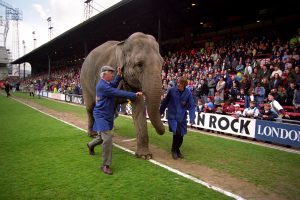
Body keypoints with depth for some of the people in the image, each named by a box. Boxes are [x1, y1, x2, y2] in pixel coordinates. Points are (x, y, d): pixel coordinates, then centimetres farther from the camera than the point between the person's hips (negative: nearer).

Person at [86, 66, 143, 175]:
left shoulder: (106, 83, 8)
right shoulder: (102, 86, -23)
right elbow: (118, 93, -27)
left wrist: (119, 75, 9)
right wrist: (134, 95, -24)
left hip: (107, 115, 10)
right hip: (101, 115, -10)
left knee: (103, 136, 25)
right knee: (107, 139, -15)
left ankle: (91, 145, 54)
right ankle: (105, 165, -4)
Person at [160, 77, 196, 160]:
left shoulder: (188, 93, -9)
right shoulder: (172, 90, -10)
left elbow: (191, 106, -8)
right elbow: (165, 102, 1)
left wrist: (192, 118, -19)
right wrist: (160, 112, 8)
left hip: (182, 118, 2)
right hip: (172, 116, -2)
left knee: (180, 136, 9)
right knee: (177, 132, -19)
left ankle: (177, 150, 36)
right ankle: (173, 150, 7)